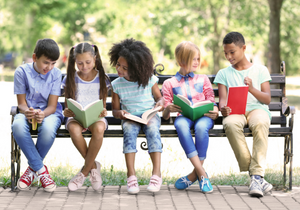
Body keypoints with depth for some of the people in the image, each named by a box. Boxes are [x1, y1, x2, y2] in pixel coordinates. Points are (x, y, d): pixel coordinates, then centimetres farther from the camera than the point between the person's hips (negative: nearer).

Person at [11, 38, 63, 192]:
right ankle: (41, 170, -24)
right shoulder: (22, 72, -5)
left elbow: (52, 106, -8)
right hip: (28, 112, 1)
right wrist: (27, 112, -29)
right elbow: (21, 103, -3)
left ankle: (33, 168, -14)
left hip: (49, 113, 0)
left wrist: (42, 114, -32)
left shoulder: (55, 74, -4)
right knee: (18, 126, -37)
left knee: (48, 128, -39)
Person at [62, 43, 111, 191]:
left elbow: (103, 105, 9)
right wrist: (67, 112, -15)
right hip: (76, 117, 0)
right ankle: (93, 166, -19)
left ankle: (84, 171, -23)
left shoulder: (101, 79, 7)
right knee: (73, 129, -38)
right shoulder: (71, 79, 7)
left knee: (99, 129, -38)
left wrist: (103, 112, -15)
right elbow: (68, 105, 9)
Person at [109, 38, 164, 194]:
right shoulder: (117, 85, 3)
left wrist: (160, 103, -11)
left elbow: (159, 97, 13)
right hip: (130, 118, 1)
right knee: (129, 130, -34)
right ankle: (131, 175, -38)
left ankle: (156, 173, -38)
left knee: (152, 128, -35)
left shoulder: (149, 80, -1)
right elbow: (115, 110, 10)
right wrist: (120, 113, -14)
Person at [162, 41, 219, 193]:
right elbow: (165, 116, 13)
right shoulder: (169, 83, 18)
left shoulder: (203, 79, 24)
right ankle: (202, 174, -41)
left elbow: (211, 102, 15)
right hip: (183, 116, 0)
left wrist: (215, 112, -9)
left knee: (201, 126, -38)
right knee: (180, 124, -39)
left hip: (203, 116, 0)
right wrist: (168, 109, -13)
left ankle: (195, 174, -29)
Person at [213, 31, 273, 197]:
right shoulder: (223, 74, 20)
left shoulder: (260, 70, 15)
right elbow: (223, 99, 8)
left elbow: (267, 99, 7)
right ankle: (257, 177, -37)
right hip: (234, 112, 1)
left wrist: (252, 89, -13)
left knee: (260, 123, -40)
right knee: (230, 124, -38)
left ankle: (257, 175, -45)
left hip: (257, 109, -1)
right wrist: (223, 108, -17)